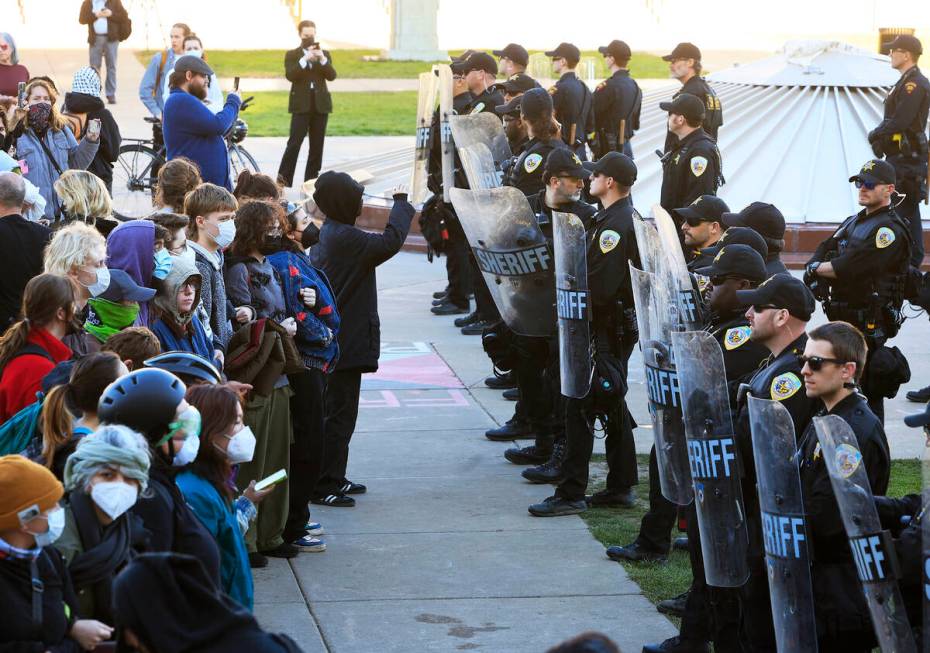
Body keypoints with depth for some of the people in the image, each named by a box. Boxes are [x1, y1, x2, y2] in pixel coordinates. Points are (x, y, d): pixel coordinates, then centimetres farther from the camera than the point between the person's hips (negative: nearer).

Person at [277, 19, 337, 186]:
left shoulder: (324, 54, 13)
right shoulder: (292, 55, 6)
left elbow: (331, 76, -1)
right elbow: (290, 75, -11)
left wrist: (322, 60, -15)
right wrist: (305, 59, -20)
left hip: (321, 104, 3)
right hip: (301, 105, -3)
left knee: (317, 145, 4)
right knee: (294, 142, -12)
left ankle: (312, 179, 9)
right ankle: (284, 179, -11)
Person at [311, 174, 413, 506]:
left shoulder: (328, 234, 11)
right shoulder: (346, 238, -21)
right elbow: (390, 242, -26)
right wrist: (401, 203, -14)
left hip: (332, 339, 10)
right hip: (348, 340, -10)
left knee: (338, 412, 19)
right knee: (339, 414, -4)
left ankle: (333, 478, 28)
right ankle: (323, 487, -1)